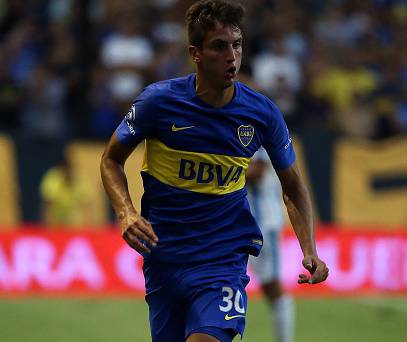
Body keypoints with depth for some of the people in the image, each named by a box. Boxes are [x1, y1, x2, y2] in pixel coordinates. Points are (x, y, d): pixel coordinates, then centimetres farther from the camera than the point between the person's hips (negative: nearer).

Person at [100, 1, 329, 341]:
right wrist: (127, 214, -14)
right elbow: (111, 160, 4)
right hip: (163, 258, 1)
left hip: (225, 258, -1)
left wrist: (309, 250, -6)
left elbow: (293, 188, 8)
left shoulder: (263, 113, -4)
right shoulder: (159, 100, -9)